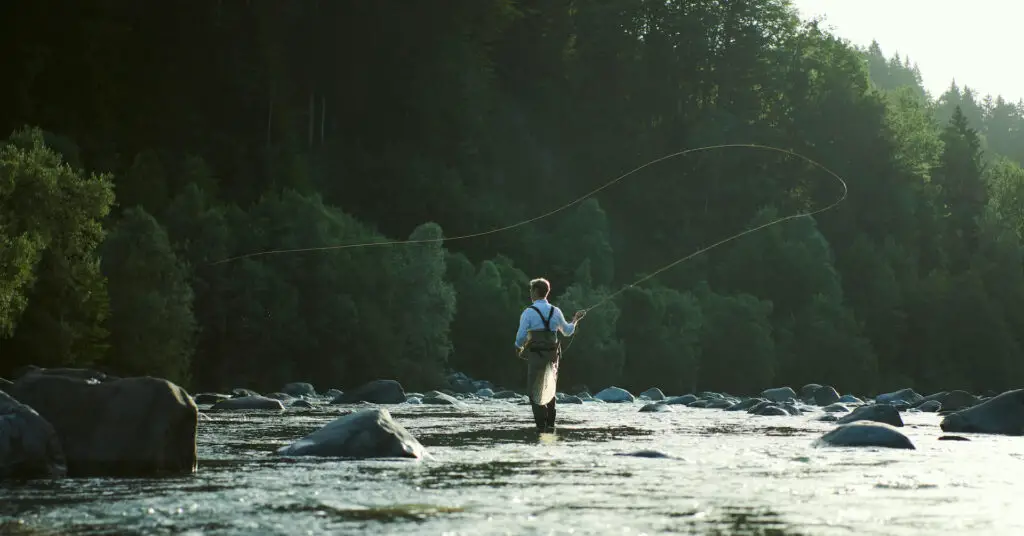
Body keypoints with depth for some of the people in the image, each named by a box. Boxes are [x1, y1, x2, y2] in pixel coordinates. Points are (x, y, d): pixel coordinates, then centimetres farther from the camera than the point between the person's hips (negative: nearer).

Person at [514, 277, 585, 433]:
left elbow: (520, 337, -10)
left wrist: (519, 348, 12)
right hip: (552, 356, 5)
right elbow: (567, 331, 18)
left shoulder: (528, 312, -9)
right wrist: (575, 319, 36)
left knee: (534, 391, 3)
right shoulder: (555, 311, 4)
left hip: (535, 356, -5)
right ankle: (550, 425, 14)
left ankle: (541, 426, -9)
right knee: (549, 391, 19)